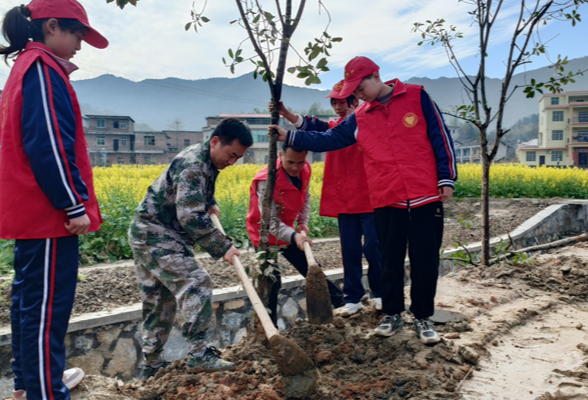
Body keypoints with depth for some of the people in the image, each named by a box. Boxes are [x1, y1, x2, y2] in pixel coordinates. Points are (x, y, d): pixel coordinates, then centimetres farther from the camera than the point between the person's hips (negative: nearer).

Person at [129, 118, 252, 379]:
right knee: (196, 283, -19)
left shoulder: (206, 161, 9)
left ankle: (152, 366, 23)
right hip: (155, 233, -10)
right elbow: (192, 217, -28)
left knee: (159, 301, 13)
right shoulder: (192, 165, -22)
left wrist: (211, 204, 9)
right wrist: (222, 248, -24)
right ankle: (198, 354, -15)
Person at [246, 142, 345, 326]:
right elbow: (270, 220, -35)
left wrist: (303, 222, -9)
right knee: (272, 283, -8)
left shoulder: (305, 171, -11)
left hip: (289, 232, 6)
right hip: (266, 235, -6)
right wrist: (294, 236, -50)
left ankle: (339, 300, 34)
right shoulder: (267, 180, -32)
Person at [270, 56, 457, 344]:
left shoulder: (417, 97, 2)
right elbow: (327, 140, 12)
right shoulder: (359, 119, 11)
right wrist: (290, 137, 4)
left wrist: (447, 178, -3)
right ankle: (392, 314, 27)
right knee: (390, 260, 10)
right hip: (386, 201, 3)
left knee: (425, 261, 4)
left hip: (426, 196, -2)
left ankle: (423, 317, 21)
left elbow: (440, 137, 1)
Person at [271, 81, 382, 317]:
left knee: (373, 247, 0)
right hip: (343, 200, 4)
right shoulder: (334, 127, 11)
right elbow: (311, 126, -8)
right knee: (349, 250, 8)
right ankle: (352, 298, 16)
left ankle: (379, 293, 19)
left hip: (368, 198, -4)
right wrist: (285, 113, -22)